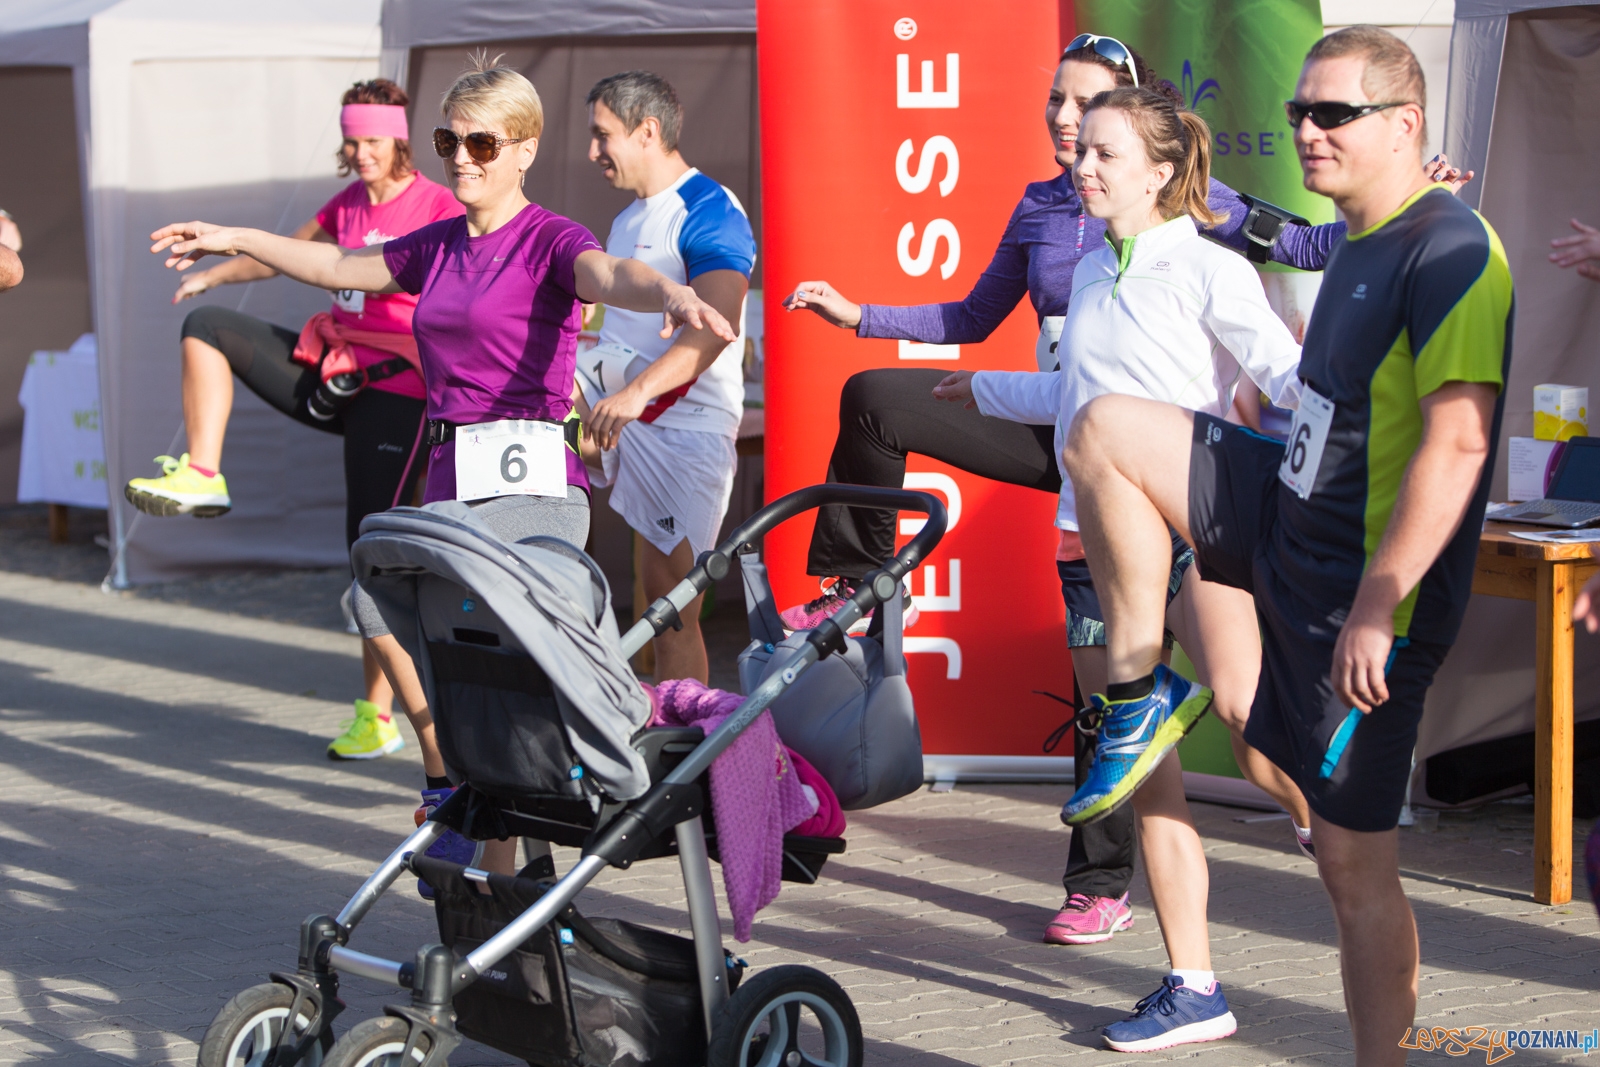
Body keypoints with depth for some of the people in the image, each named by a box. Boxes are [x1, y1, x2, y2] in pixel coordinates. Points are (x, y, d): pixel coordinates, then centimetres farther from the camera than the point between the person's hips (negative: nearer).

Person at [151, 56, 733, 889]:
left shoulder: (548, 241, -4)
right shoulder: (438, 246, 16)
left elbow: (612, 276, -26)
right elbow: (339, 266, 32)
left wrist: (674, 296, -48)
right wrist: (234, 242, 38)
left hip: (530, 486, -7)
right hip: (451, 486, 7)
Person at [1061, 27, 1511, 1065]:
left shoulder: (1450, 252, -20)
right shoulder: (1359, 243, 10)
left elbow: (1458, 444, -26)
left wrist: (1373, 607, -28)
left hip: (1361, 589, -9)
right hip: (1292, 525, 9)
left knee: (1356, 862, -3)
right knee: (1106, 433, 3)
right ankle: (1141, 694, 9)